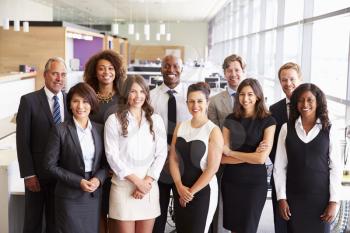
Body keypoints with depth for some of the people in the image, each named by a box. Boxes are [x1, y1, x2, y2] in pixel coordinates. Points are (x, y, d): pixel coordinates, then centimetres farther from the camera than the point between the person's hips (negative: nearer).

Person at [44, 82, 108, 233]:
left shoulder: (100, 129, 3)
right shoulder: (60, 130, -8)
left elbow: (106, 162, 9)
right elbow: (50, 165, -7)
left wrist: (98, 179, -11)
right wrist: (78, 181, -14)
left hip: (94, 196, 3)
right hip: (69, 197, -3)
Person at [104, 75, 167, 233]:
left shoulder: (155, 120, 8)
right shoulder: (114, 120, 0)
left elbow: (161, 153, 4)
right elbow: (112, 155, -5)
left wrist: (148, 181, -8)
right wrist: (136, 180, -9)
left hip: (149, 185, 2)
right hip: (124, 185, -2)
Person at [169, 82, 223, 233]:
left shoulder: (213, 131, -10)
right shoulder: (180, 127, 5)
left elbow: (212, 168, -13)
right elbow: (173, 158, 3)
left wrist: (191, 191, -10)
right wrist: (180, 187, -9)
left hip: (203, 191, -4)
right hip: (180, 191, 5)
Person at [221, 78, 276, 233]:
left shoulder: (268, 121, -6)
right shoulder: (231, 119, 1)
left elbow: (261, 158, -16)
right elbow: (223, 158, -5)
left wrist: (230, 152, -8)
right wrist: (251, 155, -16)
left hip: (255, 182, -3)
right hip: (230, 180, 3)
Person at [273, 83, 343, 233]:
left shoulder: (328, 130, -1)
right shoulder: (286, 128, 0)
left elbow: (336, 167, -1)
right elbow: (279, 166, 1)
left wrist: (333, 201, -5)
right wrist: (281, 198, -3)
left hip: (321, 197, 0)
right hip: (294, 197, 1)